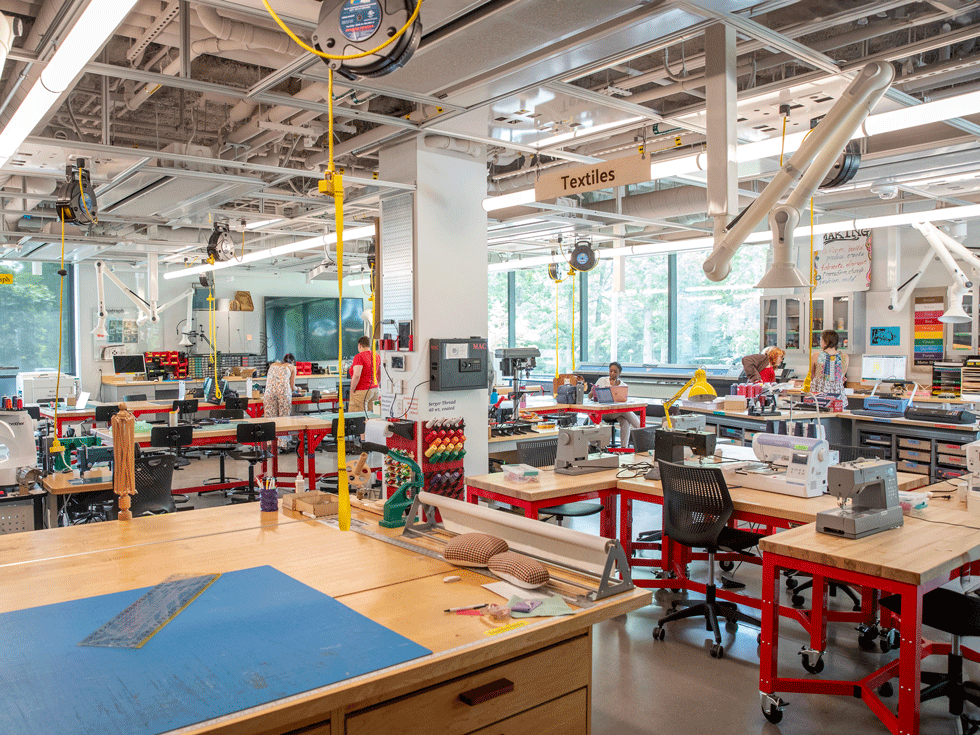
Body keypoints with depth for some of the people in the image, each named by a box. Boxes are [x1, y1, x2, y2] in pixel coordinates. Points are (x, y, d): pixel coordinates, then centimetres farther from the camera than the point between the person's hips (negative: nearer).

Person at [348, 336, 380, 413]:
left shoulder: (359, 357, -13)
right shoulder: (377, 356, 9)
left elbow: (356, 376, -21)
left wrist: (352, 391, -12)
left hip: (362, 392, -8)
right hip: (375, 390, 8)